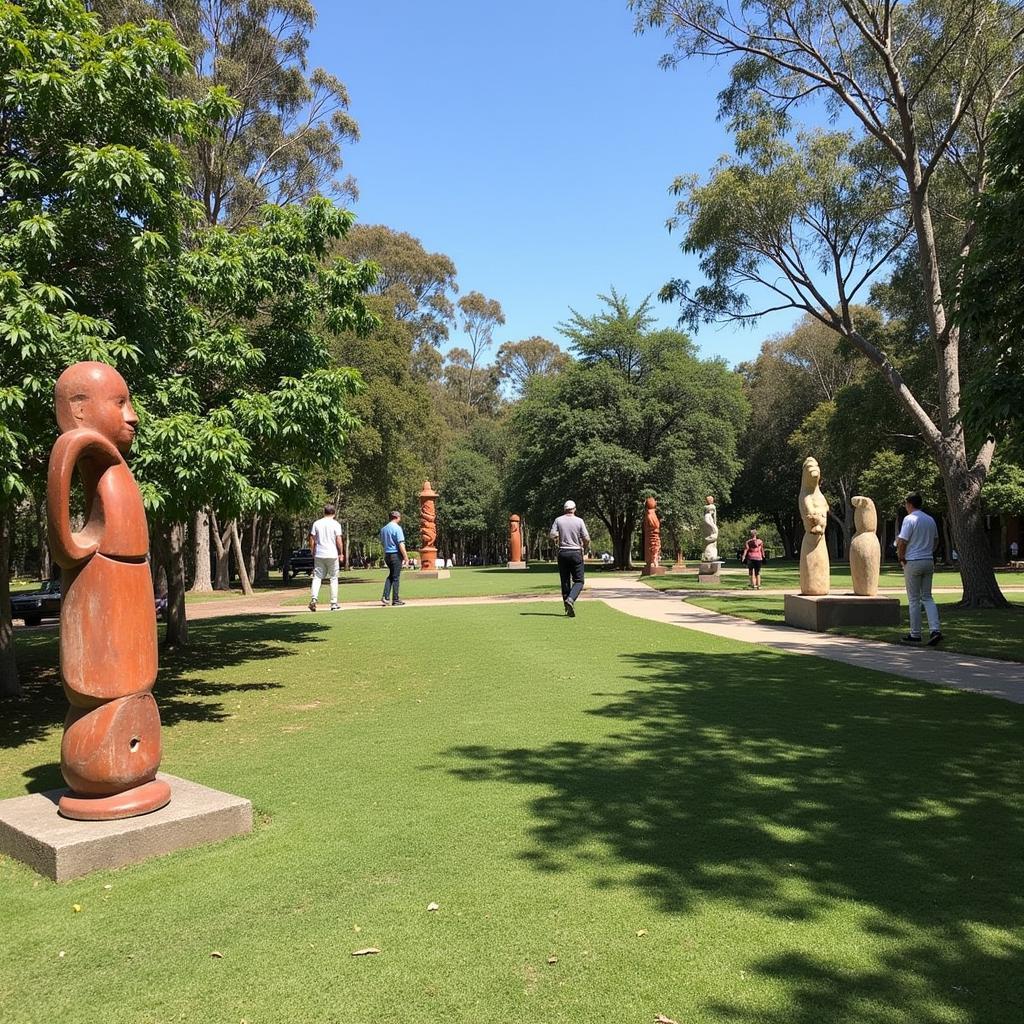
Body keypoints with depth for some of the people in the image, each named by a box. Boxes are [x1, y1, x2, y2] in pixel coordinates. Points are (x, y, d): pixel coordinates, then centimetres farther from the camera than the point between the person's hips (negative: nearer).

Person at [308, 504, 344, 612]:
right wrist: (341, 554, 1)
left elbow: (312, 540, 5)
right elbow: (339, 540, -8)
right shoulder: (336, 524, -4)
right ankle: (334, 603, 7)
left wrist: (313, 553, 15)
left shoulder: (316, 523, 5)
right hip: (332, 555, -2)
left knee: (317, 577, 5)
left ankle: (313, 598, -16)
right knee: (333, 578, 7)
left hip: (319, 555, 2)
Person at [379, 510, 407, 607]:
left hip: (387, 554, 7)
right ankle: (395, 600, 5)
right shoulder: (397, 528, -12)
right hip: (396, 555, -7)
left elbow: (383, 543, 15)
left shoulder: (383, 529, 10)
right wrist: (405, 556, -14)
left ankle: (386, 596, 4)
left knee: (390, 575, 17)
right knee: (396, 577, 0)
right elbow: (401, 544, -18)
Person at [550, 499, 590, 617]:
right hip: (576, 553, -2)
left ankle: (568, 608, 9)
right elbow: (587, 539, -6)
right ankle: (570, 599, -23)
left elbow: (553, 536, -9)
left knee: (565, 581, 9)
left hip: (562, 553, 2)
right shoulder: (579, 521, -3)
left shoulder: (558, 520, 1)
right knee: (578, 581, 3)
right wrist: (584, 548, 13)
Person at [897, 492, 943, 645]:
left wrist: (901, 558, -4)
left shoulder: (909, 519, -13)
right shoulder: (930, 520, 10)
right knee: (927, 597, 11)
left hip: (913, 562, -6)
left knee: (914, 599, 2)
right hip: (929, 561, 6)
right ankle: (935, 630, -3)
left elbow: (902, 542, -18)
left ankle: (915, 634, 7)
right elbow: (936, 540, 20)